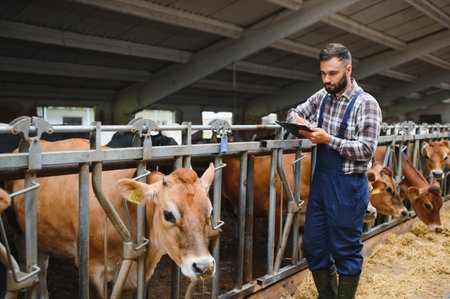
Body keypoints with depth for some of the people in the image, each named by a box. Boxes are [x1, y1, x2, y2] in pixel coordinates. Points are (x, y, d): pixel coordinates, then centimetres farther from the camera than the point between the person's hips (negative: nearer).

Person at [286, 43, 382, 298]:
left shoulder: (366, 104, -12)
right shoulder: (323, 96, 8)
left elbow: (366, 150, -17)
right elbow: (296, 112, 20)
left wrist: (329, 139, -22)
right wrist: (297, 120, -4)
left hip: (348, 185, -7)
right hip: (321, 179, 7)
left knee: (346, 250, 6)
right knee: (313, 246, 13)